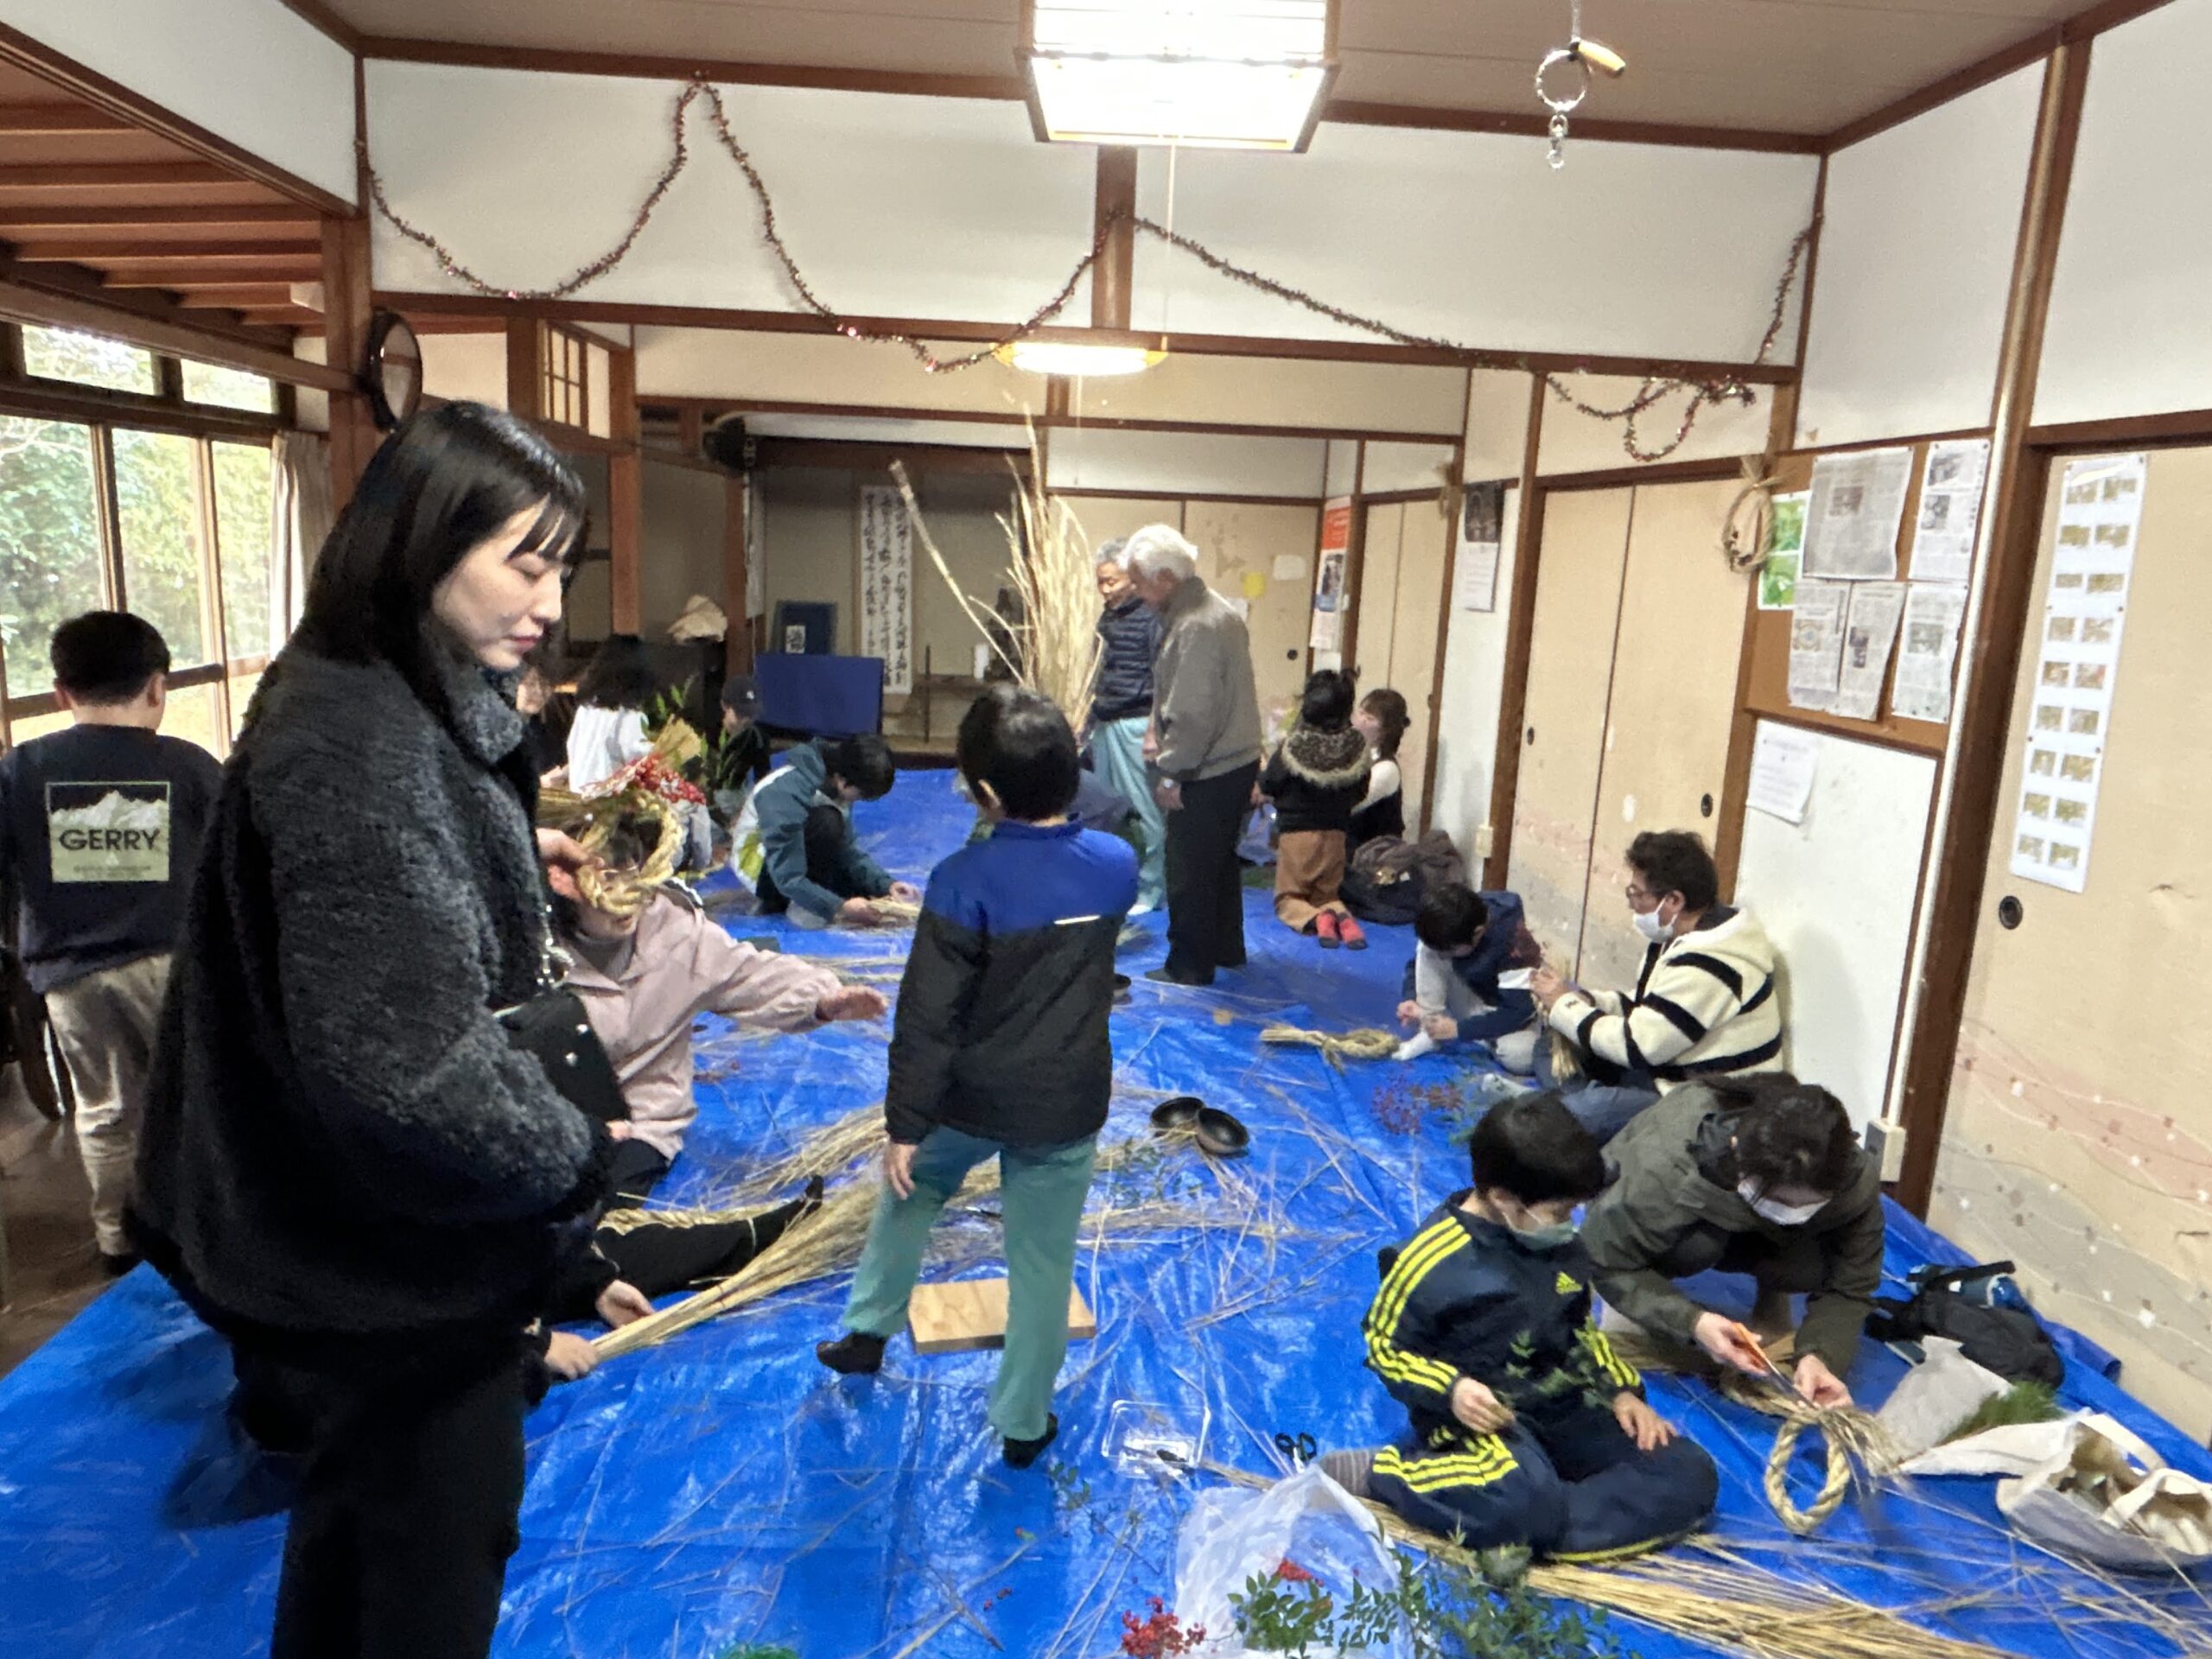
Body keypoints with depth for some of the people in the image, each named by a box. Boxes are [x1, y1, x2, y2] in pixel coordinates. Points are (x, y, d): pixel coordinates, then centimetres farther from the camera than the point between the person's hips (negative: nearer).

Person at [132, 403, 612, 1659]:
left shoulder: (419, 704, 3)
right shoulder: (358, 747, -28)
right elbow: (407, 1063, -33)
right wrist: (573, 1156, -20)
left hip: (377, 1223, 9)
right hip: (397, 1248, -9)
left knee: (371, 1519, 29)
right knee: (430, 1554, 13)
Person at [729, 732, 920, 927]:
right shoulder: (787, 794, -35)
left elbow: (848, 849, -2)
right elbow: (788, 879, -33)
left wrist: (886, 885, -15)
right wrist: (839, 907, -37)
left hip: (791, 854, 9)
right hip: (756, 861, -9)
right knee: (827, 822, -34)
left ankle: (778, 901, 7)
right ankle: (802, 906, -20)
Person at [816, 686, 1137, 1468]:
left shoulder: (964, 881, -22)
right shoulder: (1118, 864, -10)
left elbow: (926, 1018, -18)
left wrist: (903, 1125, -8)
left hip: (969, 1099, -2)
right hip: (1068, 1106, 2)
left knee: (910, 1192, 29)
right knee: (1042, 1264, 15)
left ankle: (868, 1331, 43)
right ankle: (1023, 1423, 29)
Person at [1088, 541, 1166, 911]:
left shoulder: (1151, 617, -12)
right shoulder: (1108, 615, 14)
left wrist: (1154, 731, -19)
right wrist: (1093, 702, 21)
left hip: (1134, 724, -8)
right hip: (1104, 722, 9)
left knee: (1147, 811, -1)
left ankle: (1150, 890, 8)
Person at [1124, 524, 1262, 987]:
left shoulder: (1196, 627, -22)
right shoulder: (1214, 610, 11)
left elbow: (1194, 714, -25)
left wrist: (1171, 774, -18)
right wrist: (1160, 737, 13)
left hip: (1208, 773, -10)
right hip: (1236, 761, 10)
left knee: (1189, 871, 1)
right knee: (1220, 861, 21)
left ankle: (1190, 965, 12)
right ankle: (1226, 948, 34)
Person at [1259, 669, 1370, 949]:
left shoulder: (1291, 749, -19)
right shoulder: (1357, 748, -11)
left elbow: (1267, 787, -5)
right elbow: (1360, 791, 3)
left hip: (1296, 834, -3)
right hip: (1334, 836, 3)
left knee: (1287, 898, 12)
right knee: (1326, 894, 21)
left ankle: (1314, 920, -20)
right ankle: (1341, 916, -13)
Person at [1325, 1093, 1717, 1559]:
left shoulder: (1557, 1243, 6)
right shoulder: (1433, 1259, -15)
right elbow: (1385, 1346, -7)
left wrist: (1621, 1391, 5)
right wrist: (1451, 1389, -23)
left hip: (1565, 1406, 8)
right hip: (1484, 1415, -8)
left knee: (1692, 1475, -10)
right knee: (1527, 1500, -38)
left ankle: (1523, 1536, -26)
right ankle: (1376, 1472, -15)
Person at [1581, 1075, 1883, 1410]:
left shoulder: (1856, 1180, -32)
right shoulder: (1665, 1171, -42)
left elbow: (1849, 1288, -20)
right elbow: (1605, 1262, -29)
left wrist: (1819, 1355, -38)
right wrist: (1690, 1319, -41)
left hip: (1759, 1237, 3)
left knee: (1816, 1264, -30)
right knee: (1698, 1242, -37)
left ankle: (1771, 1300, 3)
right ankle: (1630, 1307, -8)